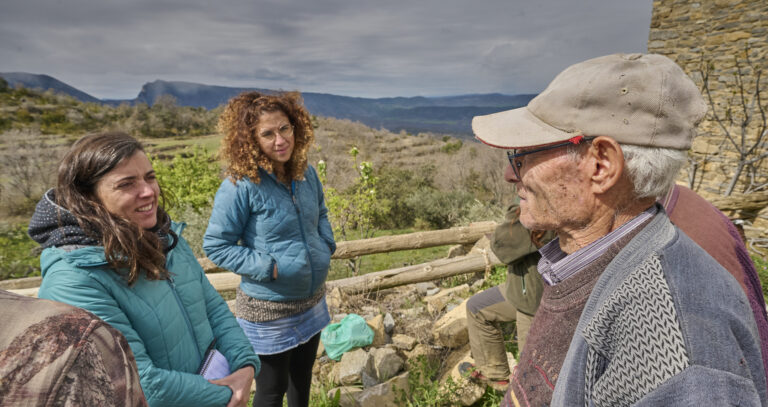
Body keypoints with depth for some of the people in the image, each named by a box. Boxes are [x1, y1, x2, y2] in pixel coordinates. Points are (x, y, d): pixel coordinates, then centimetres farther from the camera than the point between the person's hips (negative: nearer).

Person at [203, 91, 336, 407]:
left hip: (312, 301, 6)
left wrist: (327, 245, -1)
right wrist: (268, 267, -21)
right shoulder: (241, 186, -22)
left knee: (303, 376, 27)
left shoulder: (306, 173, -3)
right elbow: (215, 245, -15)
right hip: (268, 310, -6)